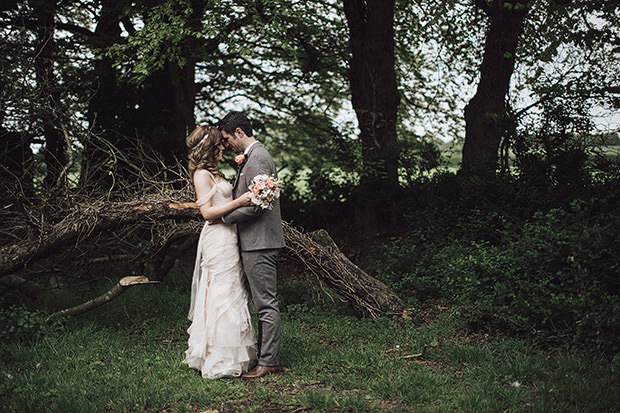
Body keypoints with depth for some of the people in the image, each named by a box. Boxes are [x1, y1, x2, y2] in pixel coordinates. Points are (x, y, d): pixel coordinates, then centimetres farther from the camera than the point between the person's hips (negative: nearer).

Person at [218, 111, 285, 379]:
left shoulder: (257, 159, -15)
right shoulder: (251, 158, 19)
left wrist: (223, 217, -13)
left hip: (259, 242, -11)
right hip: (255, 241, 11)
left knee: (266, 304, -5)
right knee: (263, 303, 15)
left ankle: (268, 363, 1)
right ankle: (268, 355, 22)